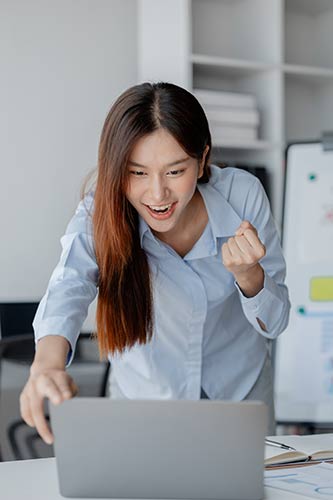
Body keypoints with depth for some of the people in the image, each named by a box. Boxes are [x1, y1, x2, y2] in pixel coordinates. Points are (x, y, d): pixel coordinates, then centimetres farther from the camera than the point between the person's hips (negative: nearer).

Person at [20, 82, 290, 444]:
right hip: (145, 400, -1)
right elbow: (68, 288, -38)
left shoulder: (242, 195, -17)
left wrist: (247, 272, -30)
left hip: (241, 392, 1)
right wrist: (47, 363, -58)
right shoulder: (99, 214, -19)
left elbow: (275, 323, -9)